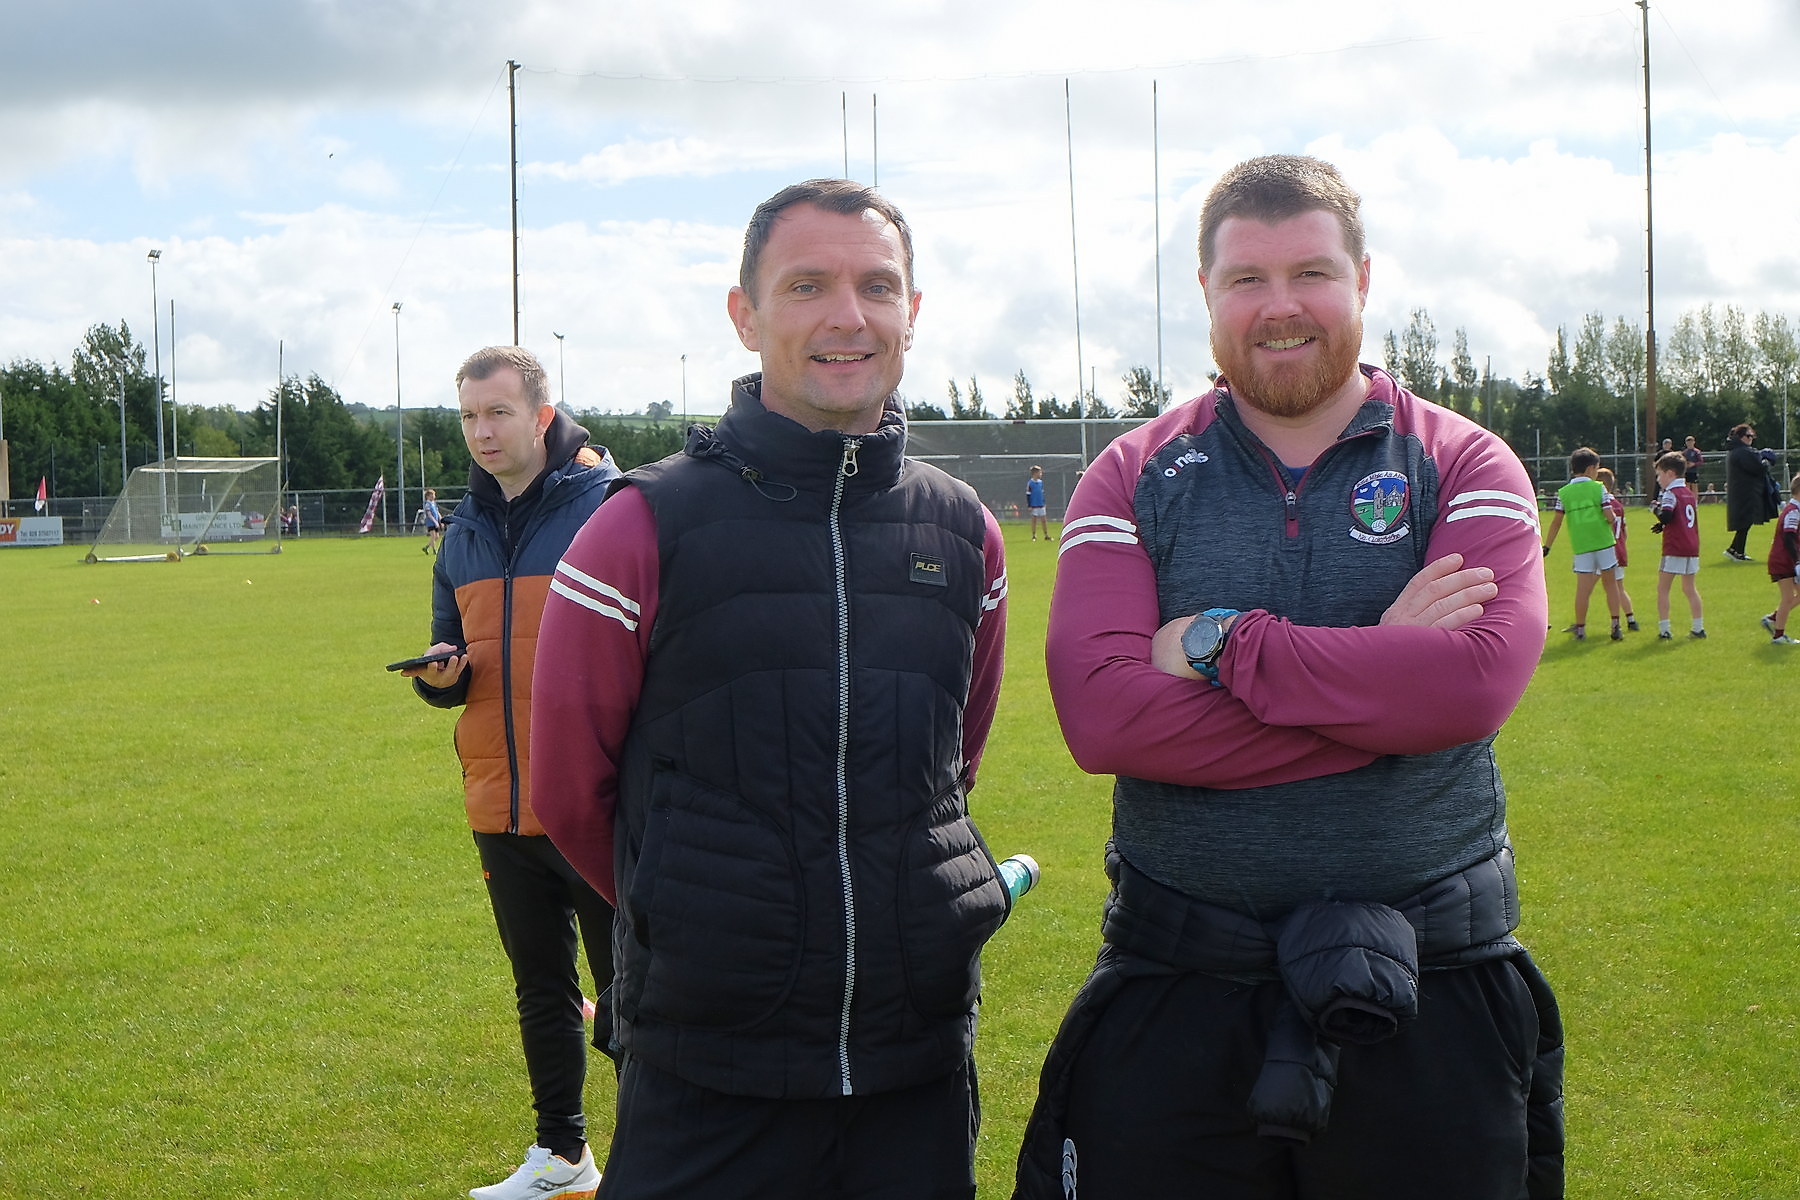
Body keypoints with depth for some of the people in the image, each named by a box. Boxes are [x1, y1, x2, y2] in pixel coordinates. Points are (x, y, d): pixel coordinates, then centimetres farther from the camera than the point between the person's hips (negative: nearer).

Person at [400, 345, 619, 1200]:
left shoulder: (610, 506, -8)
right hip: (501, 805, 6)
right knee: (541, 988, 17)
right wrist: (440, 675, -5)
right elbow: (451, 667, 19)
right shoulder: (465, 531, 12)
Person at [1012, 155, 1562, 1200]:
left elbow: (1479, 677, -18)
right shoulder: (1134, 479, 3)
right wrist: (1378, 671, -14)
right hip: (1175, 1000, 1)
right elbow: (1101, 712, -14)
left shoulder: (1465, 466, 2)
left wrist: (1223, 648, -15)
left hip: (1433, 998, 0)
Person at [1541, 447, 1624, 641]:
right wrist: (1611, 519, 15)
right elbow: (1609, 516, -8)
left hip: (1580, 546, 1)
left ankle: (1580, 629, 4)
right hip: (1604, 542, -1)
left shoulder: (1563, 492, 2)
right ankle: (1615, 627, 10)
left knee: (1583, 588, 2)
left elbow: (1556, 522, 1)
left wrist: (1547, 547, 6)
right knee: (1610, 583, 11)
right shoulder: (1598, 488, -2)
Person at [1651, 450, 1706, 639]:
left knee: (1662, 588, 0)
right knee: (1690, 588, 16)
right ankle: (1698, 627, 16)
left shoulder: (1671, 494, -10)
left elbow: (1666, 516, -25)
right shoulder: (1689, 494, 15)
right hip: (1692, 547, 8)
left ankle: (1664, 629, -4)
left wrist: (1658, 508, -4)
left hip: (1674, 549, -8)